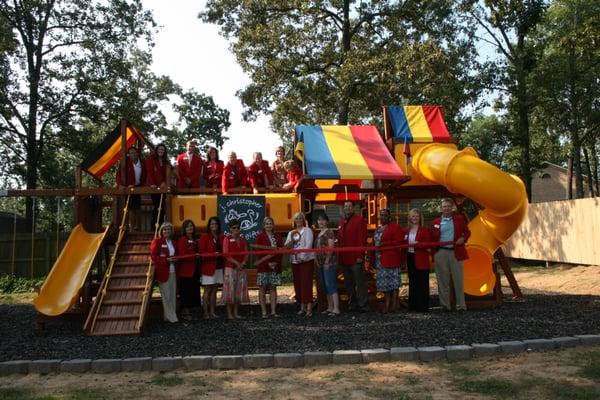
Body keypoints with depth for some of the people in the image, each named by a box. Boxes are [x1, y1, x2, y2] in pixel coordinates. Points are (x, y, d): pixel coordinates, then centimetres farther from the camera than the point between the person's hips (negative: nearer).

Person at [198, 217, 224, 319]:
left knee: (214, 290, 10)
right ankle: (205, 313, 4)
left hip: (219, 267, 5)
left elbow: (224, 250, 14)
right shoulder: (204, 237, -3)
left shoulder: (221, 237, 10)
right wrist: (213, 254, -22)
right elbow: (202, 252, -8)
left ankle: (212, 312, 16)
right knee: (207, 290, -1)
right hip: (208, 266, -5)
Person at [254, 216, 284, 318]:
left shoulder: (278, 237, 12)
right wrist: (268, 263, -12)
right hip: (263, 267, -3)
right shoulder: (260, 237, 1)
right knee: (262, 289, 0)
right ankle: (264, 312, 5)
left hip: (275, 267, 3)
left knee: (273, 288, 6)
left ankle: (273, 311, 9)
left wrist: (275, 262, -10)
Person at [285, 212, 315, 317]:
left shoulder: (307, 230, 1)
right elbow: (286, 246, 7)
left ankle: (309, 308, -11)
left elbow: (308, 245, -10)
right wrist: (292, 239, -11)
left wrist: (302, 256, -19)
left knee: (306, 283, -11)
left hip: (306, 260, -5)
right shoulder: (291, 233, 16)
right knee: (298, 284, 7)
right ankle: (302, 307, 17)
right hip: (295, 261, 5)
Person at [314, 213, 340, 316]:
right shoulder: (319, 234, 17)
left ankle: (336, 309, -6)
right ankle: (330, 307, 21)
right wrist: (316, 261, 13)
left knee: (331, 285, -9)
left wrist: (327, 262, -18)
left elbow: (331, 248, -16)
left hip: (329, 263, -9)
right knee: (326, 287, 13)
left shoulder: (329, 232, -9)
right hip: (320, 263, 9)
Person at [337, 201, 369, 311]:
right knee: (348, 282, 14)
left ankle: (363, 304, 6)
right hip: (344, 258, 7)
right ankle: (351, 302, 25)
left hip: (356, 258, -6)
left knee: (360, 282, -2)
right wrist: (339, 255, 9)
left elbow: (362, 239, -11)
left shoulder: (359, 220, -5)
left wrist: (360, 256, -16)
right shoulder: (341, 221, 14)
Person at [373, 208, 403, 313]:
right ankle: (386, 304, 18)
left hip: (391, 259, -8)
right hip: (380, 260, 8)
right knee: (384, 282, 11)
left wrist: (384, 244, -21)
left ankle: (394, 305, 7)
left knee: (393, 282, 0)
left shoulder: (395, 227, -7)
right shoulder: (379, 229, 17)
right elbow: (375, 242, 22)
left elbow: (399, 242, -16)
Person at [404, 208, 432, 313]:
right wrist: (404, 257, 1)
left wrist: (418, 244, -24)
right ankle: (413, 305, 20)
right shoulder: (406, 231, 11)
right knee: (412, 283, 12)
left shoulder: (425, 230, -3)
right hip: (410, 258, 5)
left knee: (422, 284, -1)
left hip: (421, 260, -5)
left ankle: (423, 306, 5)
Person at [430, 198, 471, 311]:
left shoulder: (459, 219, 7)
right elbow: (433, 238, 8)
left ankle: (461, 305, 11)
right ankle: (445, 305, 14)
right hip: (441, 253, 1)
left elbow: (467, 232, 11)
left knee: (458, 280, 3)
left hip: (456, 252, -1)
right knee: (443, 281, 6)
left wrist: (463, 238, -9)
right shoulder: (436, 222, 7)